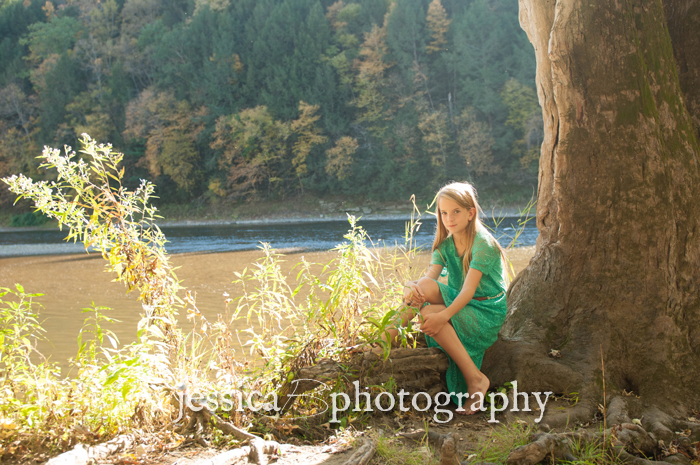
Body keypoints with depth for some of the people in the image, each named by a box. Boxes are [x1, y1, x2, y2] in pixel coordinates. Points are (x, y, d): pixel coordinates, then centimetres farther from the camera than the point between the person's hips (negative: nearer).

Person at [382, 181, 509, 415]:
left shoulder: (482, 243, -17)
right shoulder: (445, 244, 4)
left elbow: (469, 290, -25)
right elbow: (429, 276, -10)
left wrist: (442, 316, -39)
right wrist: (413, 288, -34)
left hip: (487, 312, -6)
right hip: (458, 302, 6)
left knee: (429, 314, -29)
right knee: (424, 286, -20)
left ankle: (475, 379, -25)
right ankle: (384, 339, -19)